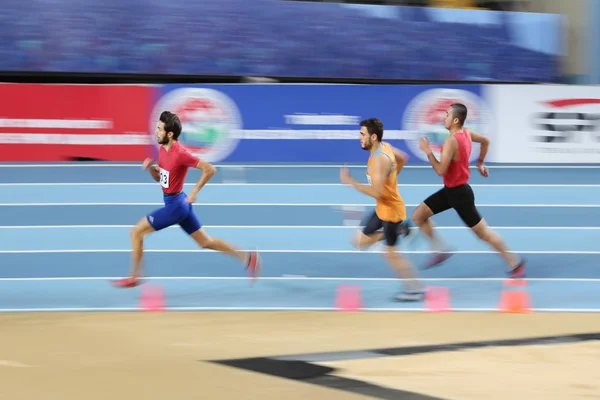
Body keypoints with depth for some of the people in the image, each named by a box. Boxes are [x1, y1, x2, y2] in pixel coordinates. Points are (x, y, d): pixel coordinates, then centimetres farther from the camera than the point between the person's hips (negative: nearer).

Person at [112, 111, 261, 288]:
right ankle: (247, 257, 19)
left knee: (136, 232, -5)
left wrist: (194, 191, -21)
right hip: (178, 203, 10)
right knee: (205, 242, 16)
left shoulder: (180, 154, -23)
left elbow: (209, 169, -21)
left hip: (175, 205, -10)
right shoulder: (163, 149, 4)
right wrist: (150, 167, -4)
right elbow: (158, 177, 17)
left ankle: (134, 277, 4)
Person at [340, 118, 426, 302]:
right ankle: (399, 229, 15)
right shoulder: (384, 146, -1)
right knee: (360, 242, 14)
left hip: (391, 210, -9)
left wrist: (350, 181, -30)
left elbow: (377, 192, -35)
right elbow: (403, 158, 18)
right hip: (382, 208, 9)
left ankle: (416, 289, 16)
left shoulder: (380, 160, -30)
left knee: (391, 253, 4)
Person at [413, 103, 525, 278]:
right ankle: (441, 250, 15)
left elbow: (440, 170, -31)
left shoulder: (451, 141, -28)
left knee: (482, 232, 3)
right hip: (450, 190, 9)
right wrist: (480, 163, 28)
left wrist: (428, 151, -20)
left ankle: (514, 262, 16)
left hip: (458, 192, -9)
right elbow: (485, 141, 19)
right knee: (418, 216, 7)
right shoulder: (466, 133, 1)